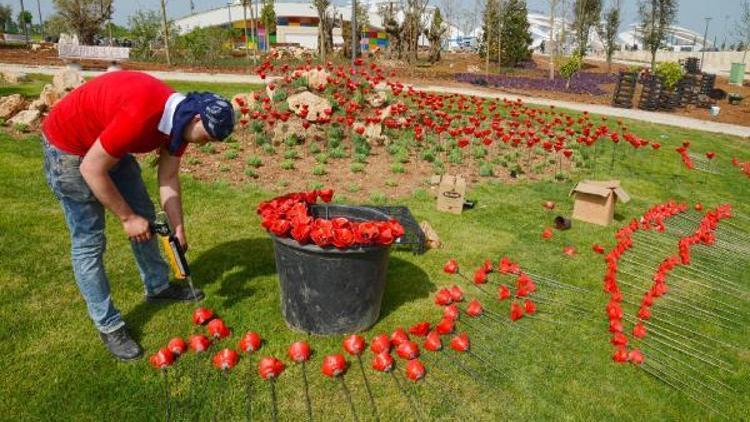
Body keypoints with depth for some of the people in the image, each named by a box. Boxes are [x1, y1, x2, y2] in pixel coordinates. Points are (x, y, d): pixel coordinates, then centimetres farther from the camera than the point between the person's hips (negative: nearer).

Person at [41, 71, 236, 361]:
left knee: (145, 215, 13)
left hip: (110, 145, 9)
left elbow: (169, 178, -3)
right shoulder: (140, 116, -38)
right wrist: (126, 217, -20)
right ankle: (108, 326, 8)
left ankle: (158, 286, 33)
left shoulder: (180, 117, -11)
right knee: (89, 241, -5)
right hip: (67, 147, -8)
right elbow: (91, 169, -29)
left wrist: (178, 228, -6)